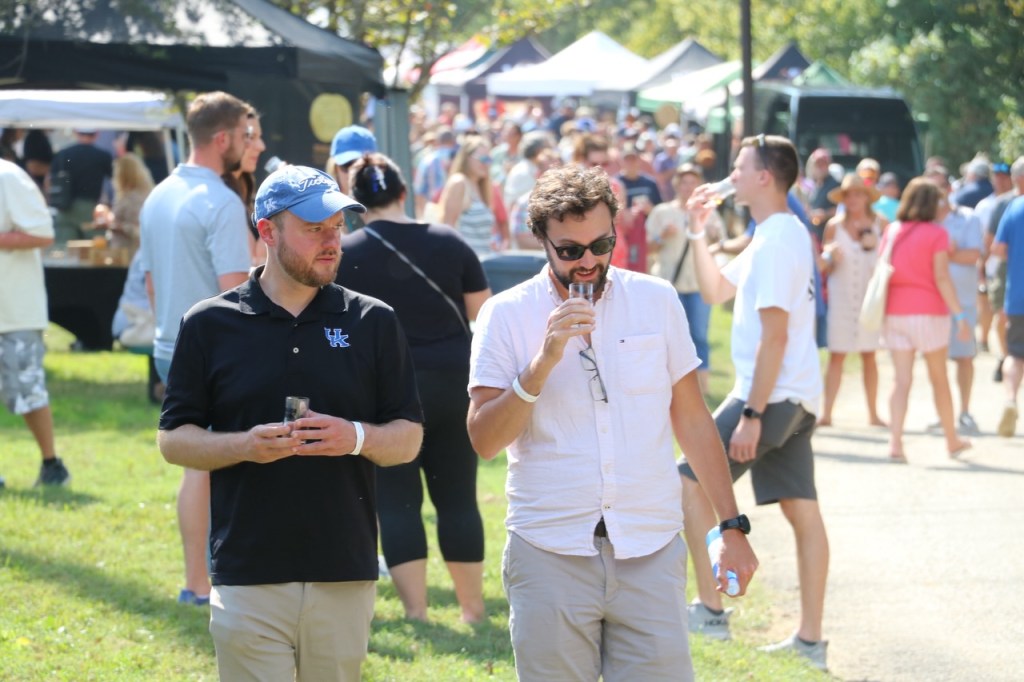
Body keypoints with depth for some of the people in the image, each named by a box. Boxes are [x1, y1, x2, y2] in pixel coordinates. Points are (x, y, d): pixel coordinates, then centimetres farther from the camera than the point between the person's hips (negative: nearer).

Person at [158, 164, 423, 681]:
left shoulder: (373, 323, 7)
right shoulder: (211, 324, 3)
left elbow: (409, 438, 8)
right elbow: (173, 439, 5)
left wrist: (357, 438, -13)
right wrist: (246, 445, -14)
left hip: (345, 574, 2)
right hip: (248, 575, -2)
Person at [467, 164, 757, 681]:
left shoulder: (656, 300, 7)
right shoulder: (505, 315, 1)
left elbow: (692, 419, 12)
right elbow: (484, 440, -5)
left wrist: (732, 526, 9)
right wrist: (543, 361, -16)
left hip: (650, 555, 1)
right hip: (550, 556, -1)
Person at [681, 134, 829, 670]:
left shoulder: (777, 242, -16)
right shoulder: (784, 236, 16)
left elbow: (774, 336, -20)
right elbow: (714, 290, 25)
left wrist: (752, 414, -21)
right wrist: (697, 231, 17)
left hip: (772, 395, -10)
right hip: (797, 400, 10)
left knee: (691, 483, -3)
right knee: (802, 510, 7)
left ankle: (710, 611, -2)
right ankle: (810, 640, 9)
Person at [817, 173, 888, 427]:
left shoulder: (880, 225, 3)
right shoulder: (834, 226, 4)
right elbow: (825, 267, 7)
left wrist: (875, 247, -12)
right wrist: (832, 258, -15)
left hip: (870, 294, 0)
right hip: (841, 296, 0)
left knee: (869, 356, 5)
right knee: (836, 355, -4)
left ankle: (873, 413, 11)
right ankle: (826, 413, -5)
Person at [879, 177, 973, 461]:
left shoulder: (891, 232, 6)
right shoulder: (936, 234, -7)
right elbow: (941, 278, -13)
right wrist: (959, 315, -11)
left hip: (894, 312, 3)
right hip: (929, 312, -3)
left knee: (901, 381, 2)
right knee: (939, 379, 11)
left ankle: (895, 442, -12)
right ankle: (952, 441, 23)